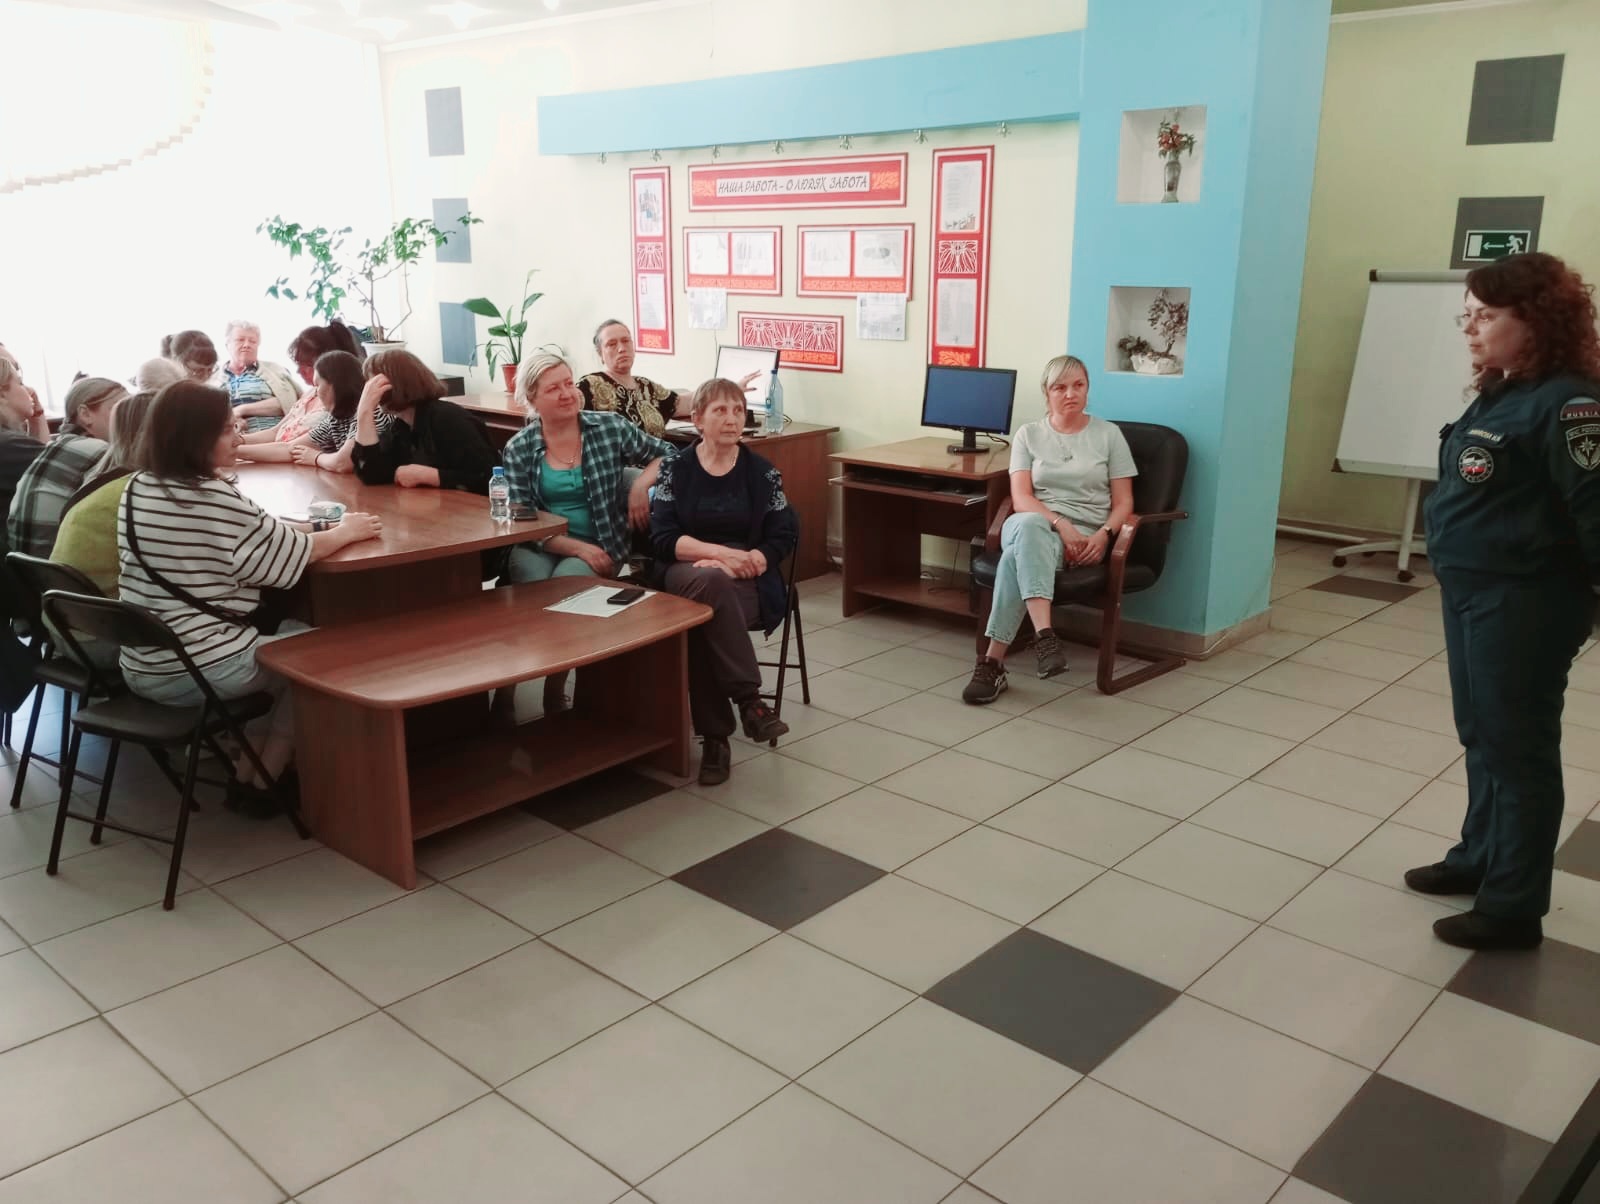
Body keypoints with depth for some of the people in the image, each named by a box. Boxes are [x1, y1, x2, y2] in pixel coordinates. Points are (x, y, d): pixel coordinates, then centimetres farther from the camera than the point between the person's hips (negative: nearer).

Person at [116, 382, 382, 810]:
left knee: (284, 630, 25)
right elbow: (294, 553, -12)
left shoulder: (136, 488, 4)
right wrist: (346, 531, 5)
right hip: (200, 670, -8)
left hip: (141, 667, 8)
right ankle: (258, 783, 18)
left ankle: (251, 769, 24)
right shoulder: (215, 499, -19)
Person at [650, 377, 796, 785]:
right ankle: (749, 700, -31)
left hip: (747, 583, 0)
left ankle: (715, 736, -26)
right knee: (709, 583, -38)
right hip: (684, 575, 0)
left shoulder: (761, 472, 9)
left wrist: (743, 561, -16)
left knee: (704, 615, -35)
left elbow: (786, 536, 2)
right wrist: (720, 553, -19)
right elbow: (663, 539, -4)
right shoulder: (676, 469, 7)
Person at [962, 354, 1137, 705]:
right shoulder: (1028, 434, 12)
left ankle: (993, 661, -42)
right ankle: (1044, 633, -52)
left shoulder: (1108, 434, 11)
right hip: (1031, 525, 1)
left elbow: (1123, 502, 7)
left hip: (1083, 535, -1)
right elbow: (1021, 498, -1)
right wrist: (1060, 525, -19)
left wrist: (1103, 535, -14)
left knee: (1019, 556, -36)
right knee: (1028, 528, -41)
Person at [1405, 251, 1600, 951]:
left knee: (1518, 749, 1)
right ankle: (1481, 858, 36)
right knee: (1481, 737, 20)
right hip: (1473, 592, 9)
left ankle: (1513, 907, 13)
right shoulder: (1500, 395, 11)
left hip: (1524, 603, -9)